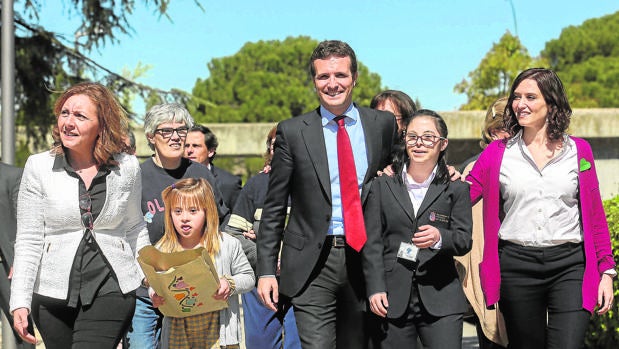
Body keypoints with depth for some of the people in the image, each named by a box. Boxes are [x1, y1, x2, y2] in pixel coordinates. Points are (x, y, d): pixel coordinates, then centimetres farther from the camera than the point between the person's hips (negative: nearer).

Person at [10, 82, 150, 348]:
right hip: (52, 293, 1)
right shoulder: (39, 167, -2)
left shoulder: (127, 168, 1)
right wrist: (20, 303, -7)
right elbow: (28, 241, -2)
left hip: (111, 289, -1)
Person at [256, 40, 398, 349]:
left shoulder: (383, 124, 5)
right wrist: (266, 270, -2)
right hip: (312, 265, -2)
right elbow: (274, 208, 2)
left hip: (364, 257, 2)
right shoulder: (293, 132, 1)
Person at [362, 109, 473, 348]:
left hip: (441, 301, 0)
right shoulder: (381, 186, 10)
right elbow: (371, 243, 5)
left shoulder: (456, 189, 9)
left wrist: (440, 238, -20)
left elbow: (465, 241, 3)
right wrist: (375, 290, -5)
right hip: (392, 301, 1)